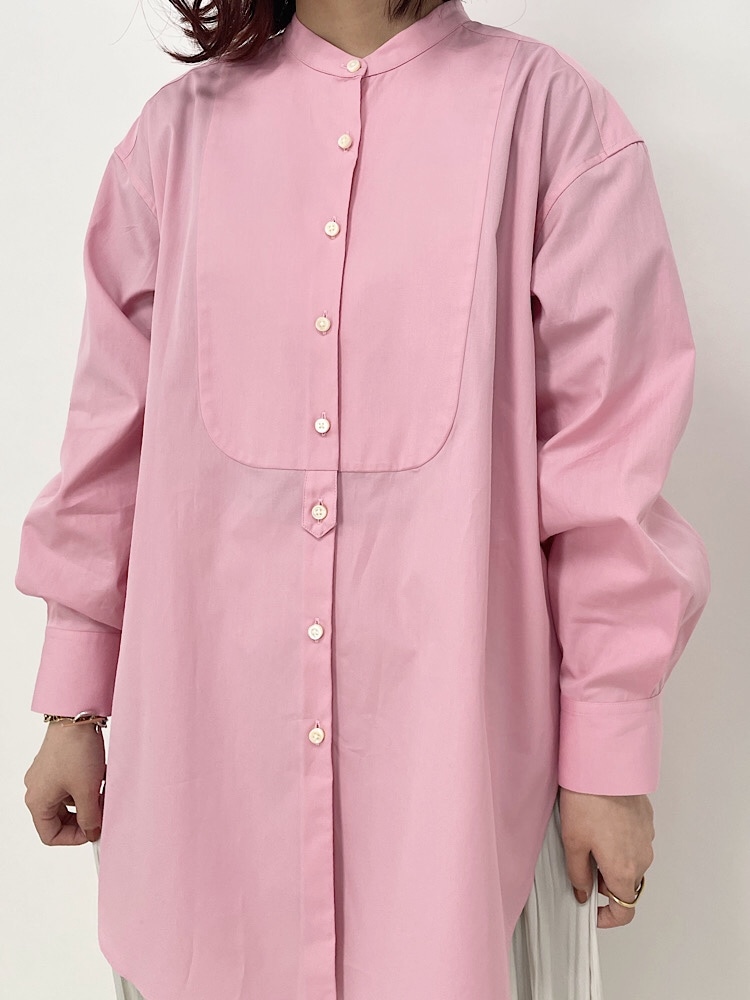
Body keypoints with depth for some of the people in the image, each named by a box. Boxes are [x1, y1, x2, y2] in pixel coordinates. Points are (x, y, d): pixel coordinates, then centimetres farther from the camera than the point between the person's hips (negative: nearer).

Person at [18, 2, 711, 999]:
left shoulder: (554, 115, -2)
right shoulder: (180, 127, 7)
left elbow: (610, 460, -4)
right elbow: (115, 440, 9)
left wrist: (612, 755, -3)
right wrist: (72, 708, 11)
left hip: (459, 740, -2)